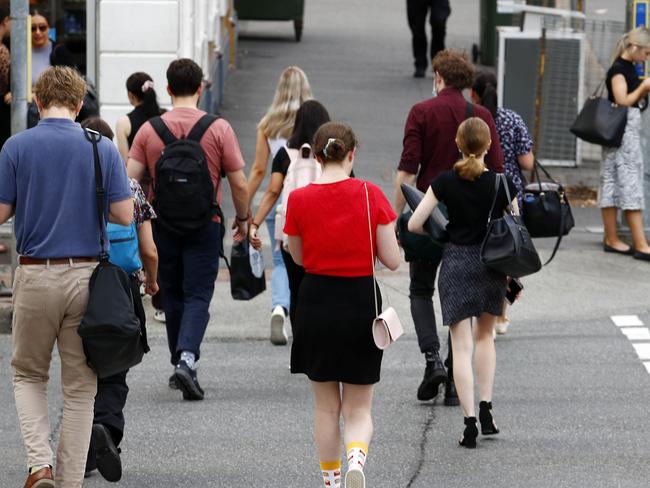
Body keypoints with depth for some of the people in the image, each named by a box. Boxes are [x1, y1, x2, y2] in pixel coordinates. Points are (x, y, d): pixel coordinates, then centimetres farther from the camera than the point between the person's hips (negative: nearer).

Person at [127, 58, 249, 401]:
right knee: (197, 296, 0)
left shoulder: (149, 130, -2)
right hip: (205, 225, -2)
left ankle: (181, 363, 24)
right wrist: (242, 219, 12)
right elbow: (239, 183, -4)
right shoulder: (219, 129, -6)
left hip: (163, 226, 2)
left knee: (172, 296, 16)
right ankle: (186, 359, -21)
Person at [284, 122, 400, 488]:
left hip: (317, 303, 1)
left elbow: (299, 257, 8)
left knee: (326, 406, 17)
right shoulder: (371, 195, -8)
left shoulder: (299, 200, -6)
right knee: (359, 409, 8)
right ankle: (357, 458, -21)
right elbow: (392, 260, -6)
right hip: (361, 303, -1)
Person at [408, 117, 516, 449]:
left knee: (462, 347, 0)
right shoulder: (502, 184, -7)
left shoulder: (446, 182, -8)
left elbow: (414, 225, -7)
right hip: (492, 265, 1)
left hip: (456, 263, -1)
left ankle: (470, 422, -8)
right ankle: (485, 408, 15)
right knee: (485, 336, 23)